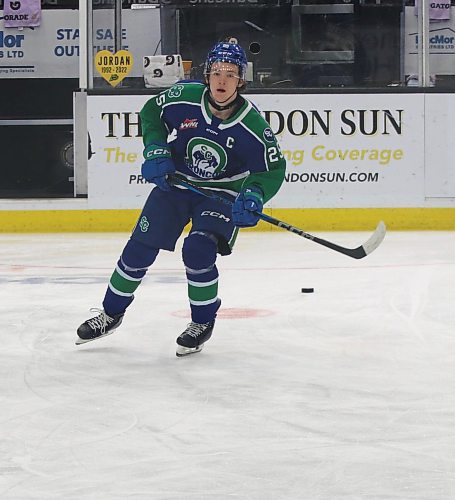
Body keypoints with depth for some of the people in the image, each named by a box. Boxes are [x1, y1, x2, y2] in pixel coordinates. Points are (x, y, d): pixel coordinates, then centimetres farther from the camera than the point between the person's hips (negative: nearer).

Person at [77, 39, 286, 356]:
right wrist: (155, 149, -11)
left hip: (222, 195, -3)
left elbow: (274, 169, -13)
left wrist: (254, 195, -30)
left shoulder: (252, 125, -23)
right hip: (174, 183, 3)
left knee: (198, 252, -22)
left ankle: (203, 321, 3)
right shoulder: (183, 98, -18)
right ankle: (111, 313, 24)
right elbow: (151, 112, 3)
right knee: (140, 248, 2)